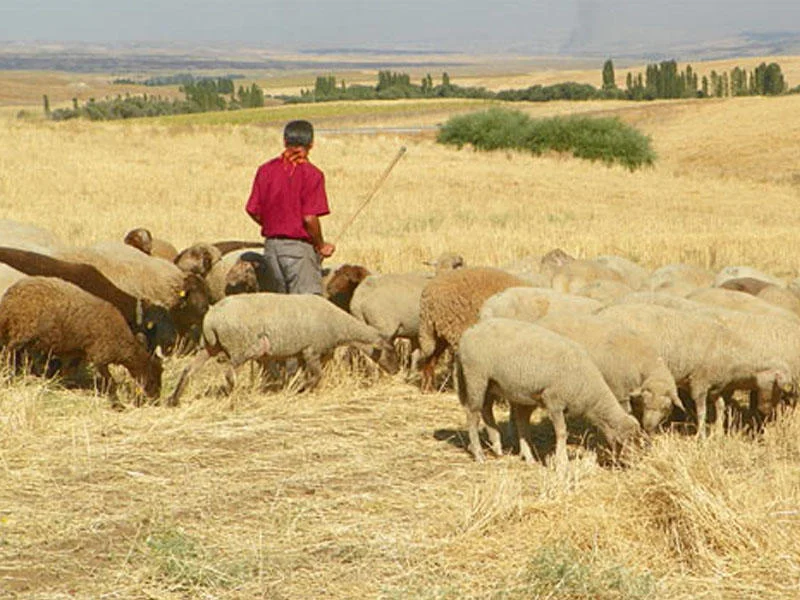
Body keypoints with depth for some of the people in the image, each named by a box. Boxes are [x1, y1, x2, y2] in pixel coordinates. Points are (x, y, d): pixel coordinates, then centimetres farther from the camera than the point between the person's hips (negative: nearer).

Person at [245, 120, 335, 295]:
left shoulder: (266, 170, 4)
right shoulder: (311, 174, -11)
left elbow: (253, 211, 4)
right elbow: (310, 218, -16)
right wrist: (321, 246, -2)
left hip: (271, 245, 6)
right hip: (299, 246, -6)